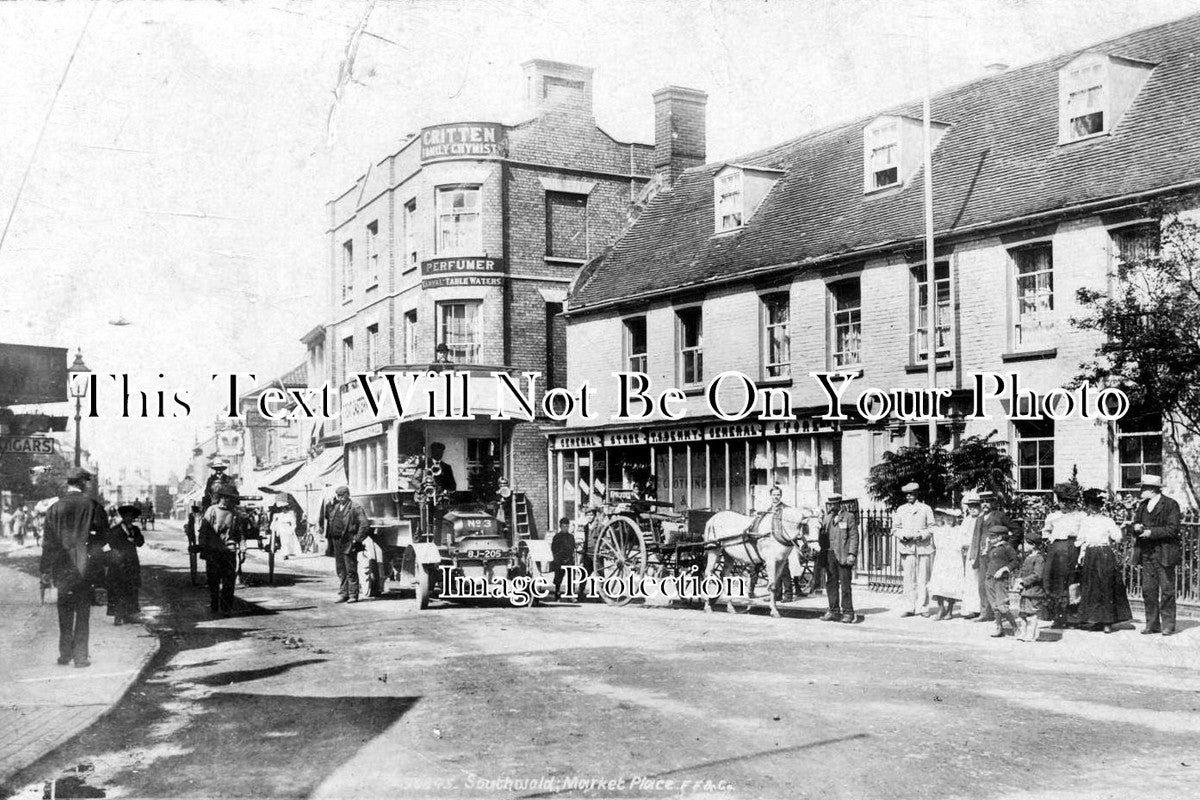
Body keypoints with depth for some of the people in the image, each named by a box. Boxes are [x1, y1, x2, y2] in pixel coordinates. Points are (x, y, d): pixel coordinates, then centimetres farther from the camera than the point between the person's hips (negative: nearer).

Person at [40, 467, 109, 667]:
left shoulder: (55, 508, 0)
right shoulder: (93, 506, -7)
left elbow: (48, 542, 2)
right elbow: (103, 536, -4)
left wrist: (46, 570, 7)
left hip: (62, 567, 2)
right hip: (85, 567, -2)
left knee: (64, 612, 12)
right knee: (83, 612, 3)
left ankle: (65, 654, 16)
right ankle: (80, 656, 3)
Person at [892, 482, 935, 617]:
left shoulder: (926, 509, 9)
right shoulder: (901, 510, 14)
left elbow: (932, 528, 7)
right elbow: (895, 528, 12)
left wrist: (922, 535, -10)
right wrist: (904, 535, -7)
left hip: (923, 546, -1)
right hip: (907, 547, 1)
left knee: (923, 579, -2)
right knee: (909, 579, -3)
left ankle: (922, 607, 4)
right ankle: (909, 608, 0)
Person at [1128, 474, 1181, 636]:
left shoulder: (1170, 505, -7)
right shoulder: (1142, 505, 13)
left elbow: (1172, 529, -13)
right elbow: (1135, 523, 18)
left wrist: (1151, 532, -18)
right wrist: (1135, 527, -5)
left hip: (1164, 554, -6)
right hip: (1146, 554, 6)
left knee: (1166, 590, 0)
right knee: (1148, 590, 7)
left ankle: (1168, 625, 7)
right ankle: (1152, 624, 15)